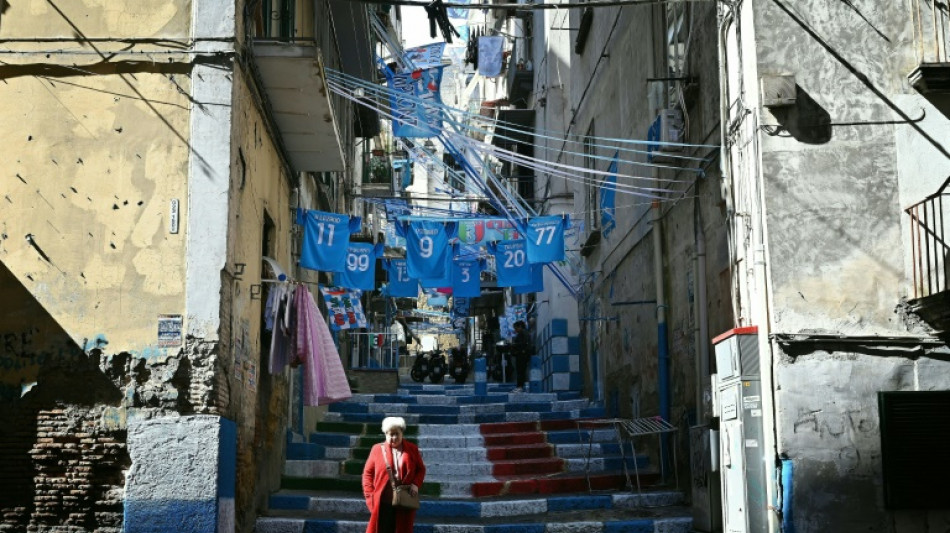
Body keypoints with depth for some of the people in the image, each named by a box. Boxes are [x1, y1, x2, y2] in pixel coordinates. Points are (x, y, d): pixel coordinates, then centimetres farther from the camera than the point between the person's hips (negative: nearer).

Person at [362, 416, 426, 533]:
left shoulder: (412, 449, 7)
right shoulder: (377, 449, 3)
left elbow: (421, 469, 13)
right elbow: (368, 473, 5)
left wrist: (416, 484, -6)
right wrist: (370, 496, -4)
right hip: (382, 503, -1)